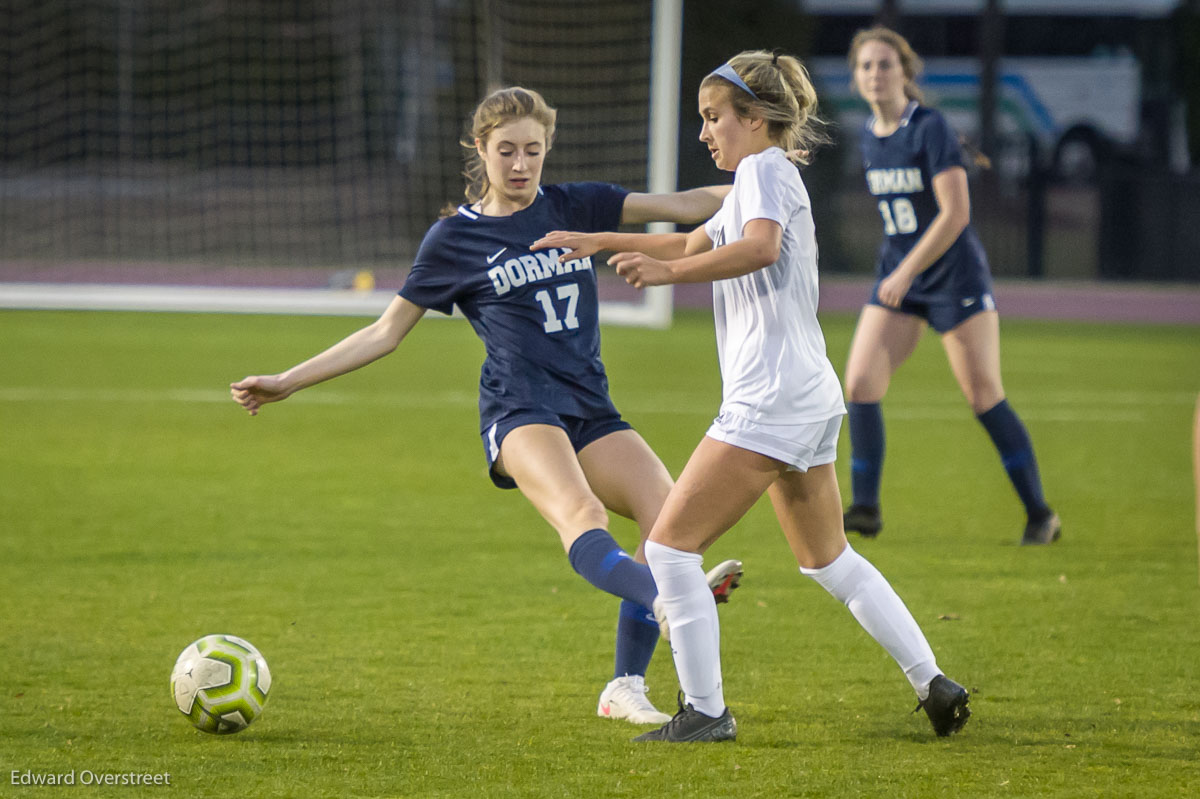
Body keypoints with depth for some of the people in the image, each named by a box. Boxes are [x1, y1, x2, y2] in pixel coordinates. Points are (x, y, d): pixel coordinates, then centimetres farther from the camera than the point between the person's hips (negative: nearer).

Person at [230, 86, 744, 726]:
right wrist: (287, 383, 8)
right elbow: (387, 331, 12)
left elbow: (686, 205, 10)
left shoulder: (574, 207, 15)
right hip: (519, 411, -5)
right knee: (581, 516, -32)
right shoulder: (455, 237, 7)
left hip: (591, 412, 5)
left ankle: (625, 688, -4)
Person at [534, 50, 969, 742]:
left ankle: (705, 710, -9)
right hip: (811, 399, 11)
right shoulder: (761, 179, 24)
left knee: (671, 545, -8)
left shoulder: (766, 169, -7)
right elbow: (694, 243, 39)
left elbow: (760, 246, -28)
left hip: (770, 400, -11)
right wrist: (597, 242, 36)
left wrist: (667, 271, -35)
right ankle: (935, 685, 18)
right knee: (829, 560, 20)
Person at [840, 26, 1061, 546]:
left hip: (954, 277, -7)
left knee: (985, 398, -5)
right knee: (859, 384, -7)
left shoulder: (930, 129, -15)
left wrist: (906, 273, -22)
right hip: (898, 278, 7)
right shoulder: (870, 136, 7)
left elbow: (955, 214, -21)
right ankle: (865, 508, 1)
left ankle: (1040, 515, 6)